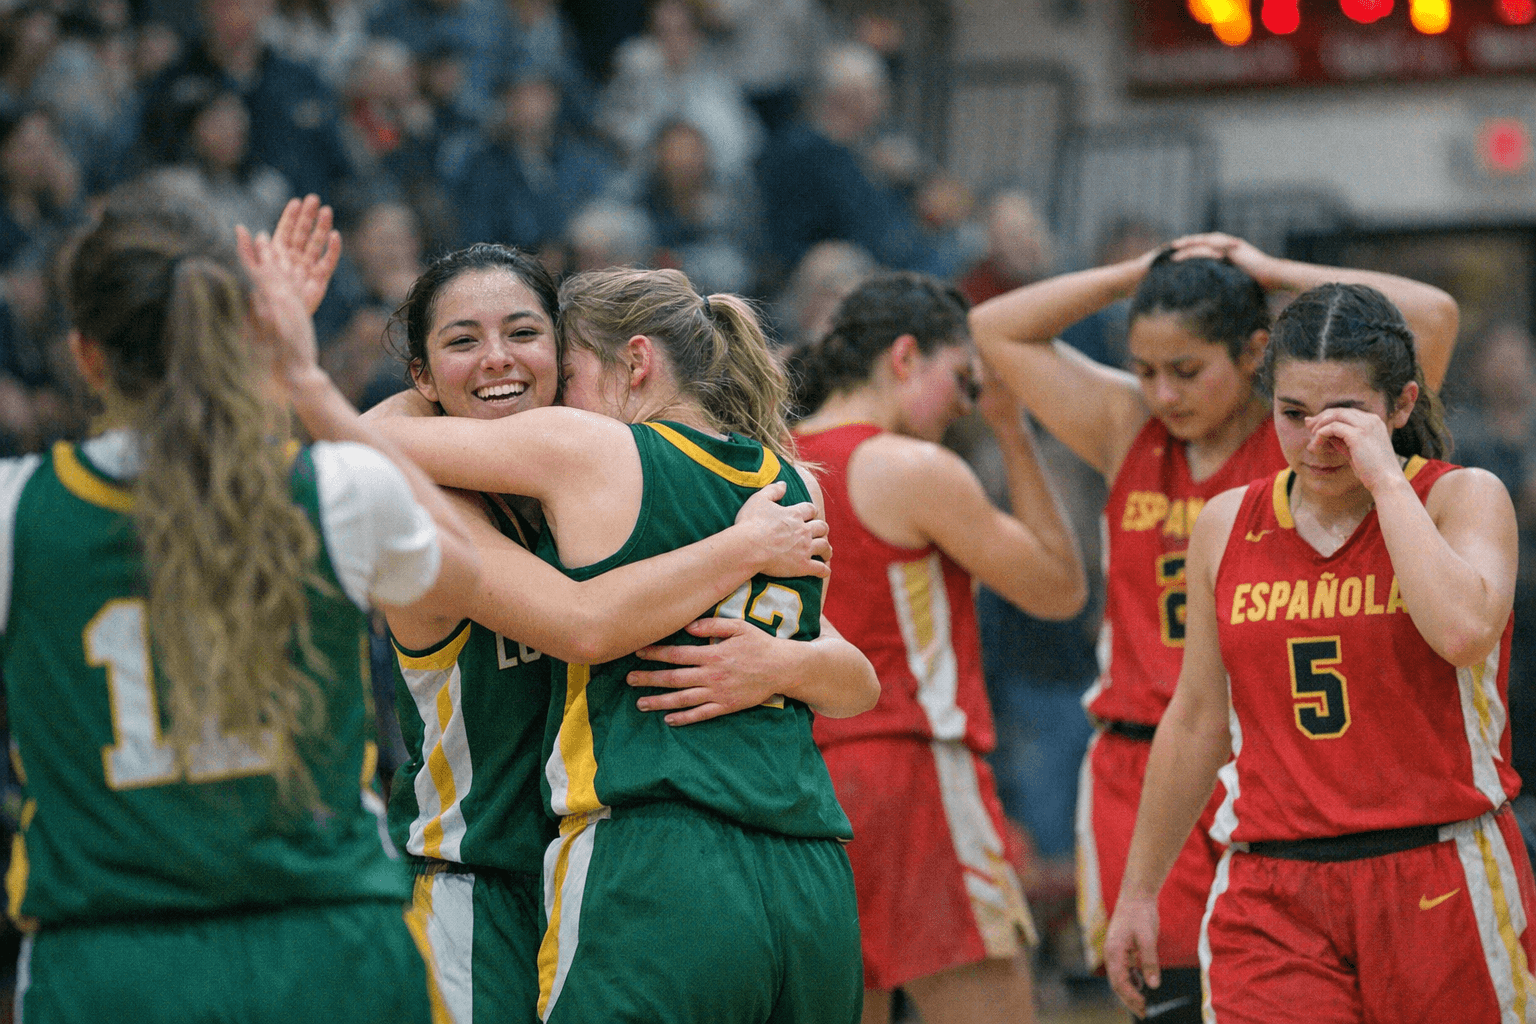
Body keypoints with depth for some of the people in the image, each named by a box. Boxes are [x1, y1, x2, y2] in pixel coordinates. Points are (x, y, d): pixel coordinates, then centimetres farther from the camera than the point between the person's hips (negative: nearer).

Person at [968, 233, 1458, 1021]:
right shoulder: (1128, 432, 9)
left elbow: (1432, 317, -13)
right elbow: (996, 329, 12)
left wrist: (1270, 273, -4)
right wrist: (1142, 275, 4)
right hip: (1143, 772, 3)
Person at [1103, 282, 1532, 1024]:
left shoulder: (1465, 498, -2)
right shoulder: (1228, 526, 9)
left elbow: (1464, 630, -24)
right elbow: (1196, 722, 17)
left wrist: (1385, 477, -17)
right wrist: (1138, 891, 20)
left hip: (1441, 896, -2)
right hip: (1274, 900, 2)